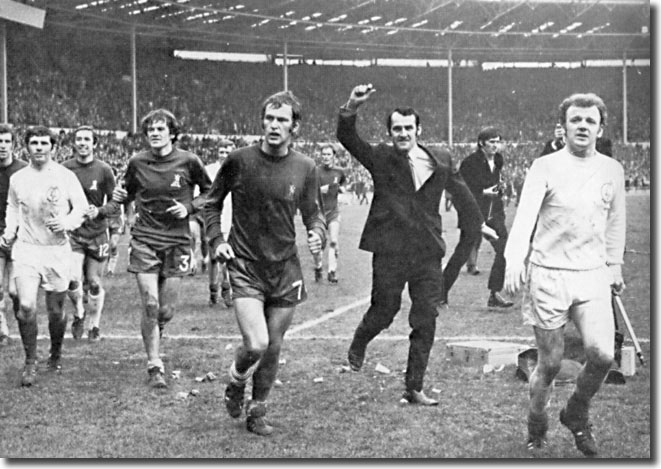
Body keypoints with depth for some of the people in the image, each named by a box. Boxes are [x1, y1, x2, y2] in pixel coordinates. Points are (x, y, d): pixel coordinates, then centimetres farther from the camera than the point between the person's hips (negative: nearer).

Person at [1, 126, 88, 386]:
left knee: (56, 310, 8)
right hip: (26, 249, 1)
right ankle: (30, 362, 0)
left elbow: (81, 206, 2)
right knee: (26, 306, -15)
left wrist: (67, 222, -16)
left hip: (57, 249, 0)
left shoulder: (65, 176, -1)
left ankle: (56, 355, 35)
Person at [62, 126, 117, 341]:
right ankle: (79, 312, 14)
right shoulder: (64, 169, 1)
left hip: (97, 234, 0)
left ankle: (94, 325, 26)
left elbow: (115, 203, 0)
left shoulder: (103, 170, -3)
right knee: (72, 278, -16)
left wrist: (99, 211, -18)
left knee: (94, 283, 6)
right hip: (72, 233, 0)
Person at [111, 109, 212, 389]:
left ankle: (154, 334, 37)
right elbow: (129, 193, 17)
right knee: (150, 305, -9)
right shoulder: (137, 163, 1)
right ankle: (154, 366, 2)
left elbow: (210, 193, 8)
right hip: (144, 240, 0)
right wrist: (120, 197, -5)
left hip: (176, 241, 0)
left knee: (167, 310, 2)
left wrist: (189, 207, -8)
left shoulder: (188, 161, -4)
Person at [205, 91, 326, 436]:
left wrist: (318, 234, -12)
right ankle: (235, 385, 17)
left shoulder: (305, 168, -1)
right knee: (256, 344, -16)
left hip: (285, 268, 3)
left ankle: (257, 411, 30)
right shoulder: (239, 161, -7)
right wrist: (216, 240, -5)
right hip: (245, 266, -3)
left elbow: (313, 213, 9)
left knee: (273, 347, 10)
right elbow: (212, 202, 7)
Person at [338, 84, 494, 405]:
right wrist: (351, 108, -32)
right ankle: (357, 346, 40)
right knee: (384, 312, 6)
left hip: (428, 252, 3)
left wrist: (478, 224, 32)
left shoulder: (441, 161, 7)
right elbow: (347, 138, -14)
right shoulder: (380, 158, -1)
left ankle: (414, 388, 12)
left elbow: (459, 192, 22)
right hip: (389, 251, -3)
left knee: (426, 322, 2)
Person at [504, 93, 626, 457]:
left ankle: (576, 413, 12)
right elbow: (525, 215, -14)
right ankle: (536, 426, 29)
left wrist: (614, 266, 23)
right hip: (548, 274, -2)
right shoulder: (545, 167, -4)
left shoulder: (612, 170, 8)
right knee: (550, 363, 3)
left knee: (602, 354, -16)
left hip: (593, 276, 2)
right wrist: (514, 260, -29)